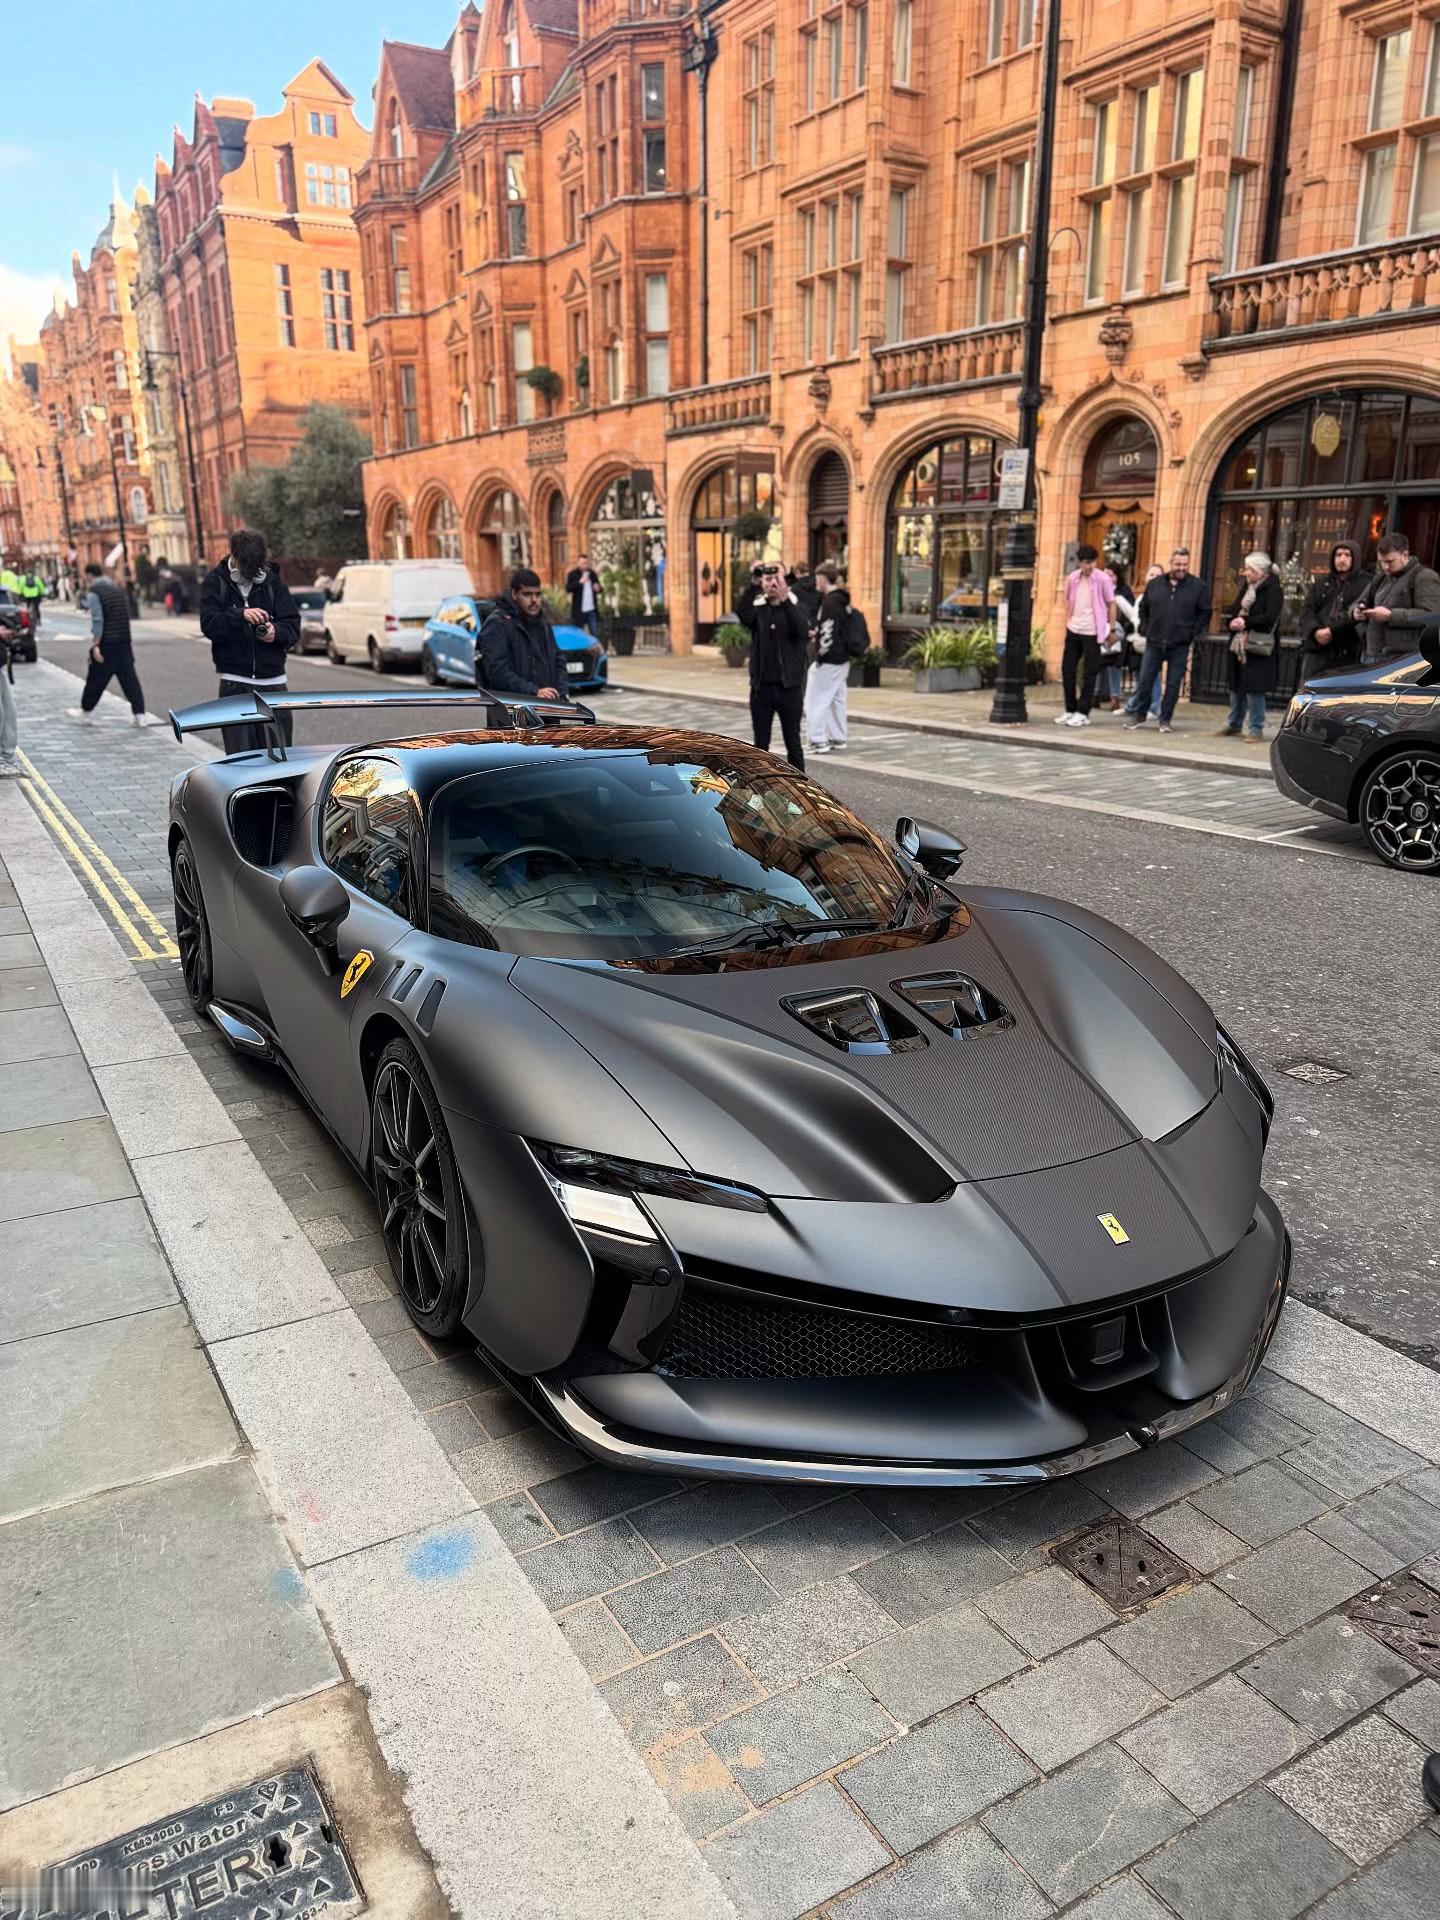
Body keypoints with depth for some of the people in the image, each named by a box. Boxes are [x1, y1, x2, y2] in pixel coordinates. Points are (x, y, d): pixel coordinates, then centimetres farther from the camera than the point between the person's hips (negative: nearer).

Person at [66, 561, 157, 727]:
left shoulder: (94, 593, -8)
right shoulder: (117, 589, 12)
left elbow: (97, 621, -15)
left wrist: (95, 645, -14)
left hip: (106, 644, -6)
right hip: (125, 642, 6)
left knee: (97, 679, 8)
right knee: (129, 678, 4)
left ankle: (86, 710, 22)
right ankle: (139, 714, -2)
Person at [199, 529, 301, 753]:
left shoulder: (272, 581, 7)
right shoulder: (215, 582, 3)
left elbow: (293, 626, 5)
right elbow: (209, 625, -10)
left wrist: (277, 631, -17)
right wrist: (240, 615, -26)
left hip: (273, 682, 2)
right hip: (234, 684, -2)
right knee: (240, 757, -5)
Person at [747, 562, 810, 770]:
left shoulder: (794, 606, 0)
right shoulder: (757, 608, 4)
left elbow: (802, 630, -21)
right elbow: (742, 614, -19)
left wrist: (785, 600, -32)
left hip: (789, 687, -2)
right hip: (762, 687, 2)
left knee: (793, 743, 5)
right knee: (761, 745, 7)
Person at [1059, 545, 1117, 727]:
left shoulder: (1102, 579, -8)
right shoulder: (1072, 578, 3)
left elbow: (1111, 604, -3)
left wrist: (1112, 629, -4)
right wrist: (1067, 623, 11)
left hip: (1092, 632, -5)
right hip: (1073, 630, 5)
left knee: (1089, 673, 1)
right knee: (1067, 669, 7)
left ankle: (1083, 713, 6)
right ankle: (1070, 710, 18)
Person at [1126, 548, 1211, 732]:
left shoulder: (1199, 586, 0)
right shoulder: (1154, 584, 6)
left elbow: (1204, 613, 3)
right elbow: (1143, 608, 15)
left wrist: (1193, 634, -5)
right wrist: (1145, 629, 6)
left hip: (1180, 645, -1)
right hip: (1154, 642, 2)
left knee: (1173, 684, 3)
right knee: (1145, 681, 4)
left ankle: (1166, 720, 11)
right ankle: (1137, 714, 17)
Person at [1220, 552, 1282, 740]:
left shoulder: (1273, 590, -9)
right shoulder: (1247, 587, 15)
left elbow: (1270, 618, -19)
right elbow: (1232, 610, 14)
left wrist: (1246, 622, -20)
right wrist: (1231, 621, -6)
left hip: (1258, 648, -8)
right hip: (1239, 645, 8)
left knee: (1254, 689, -6)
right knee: (1236, 686, 15)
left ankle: (1257, 728, 3)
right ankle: (1234, 724, 28)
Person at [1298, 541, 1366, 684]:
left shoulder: (1364, 585, 2)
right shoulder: (1321, 582, 18)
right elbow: (1307, 610, 7)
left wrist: (1332, 630, -20)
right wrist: (1315, 631, -11)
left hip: (1346, 654, -4)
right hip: (1316, 650, 4)